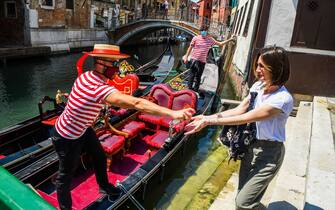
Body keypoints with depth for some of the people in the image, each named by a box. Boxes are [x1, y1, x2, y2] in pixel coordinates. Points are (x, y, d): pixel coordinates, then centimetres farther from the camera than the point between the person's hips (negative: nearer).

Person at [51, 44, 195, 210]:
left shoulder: (87, 76, -11)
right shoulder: (99, 88, -39)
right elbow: (136, 103, -49)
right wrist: (173, 113, -53)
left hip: (82, 129, 9)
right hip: (67, 138, -9)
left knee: (99, 157, 23)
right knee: (66, 175, 12)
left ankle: (104, 186, 49)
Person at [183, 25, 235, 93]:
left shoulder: (210, 39, 3)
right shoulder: (195, 38, -4)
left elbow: (220, 43, 9)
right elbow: (190, 48, 4)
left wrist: (229, 40, 2)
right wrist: (186, 57, 4)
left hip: (202, 61, 2)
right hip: (194, 60, -2)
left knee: (198, 77, 10)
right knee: (192, 75, 3)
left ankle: (195, 90, 21)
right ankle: (189, 88, 14)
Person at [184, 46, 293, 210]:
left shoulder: (283, 99, -26)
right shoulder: (258, 86, -3)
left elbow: (245, 118, -28)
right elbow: (240, 109, -4)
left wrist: (209, 121, -26)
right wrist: (208, 117, -14)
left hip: (269, 152, -7)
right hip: (252, 144, 7)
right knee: (244, 195, 18)